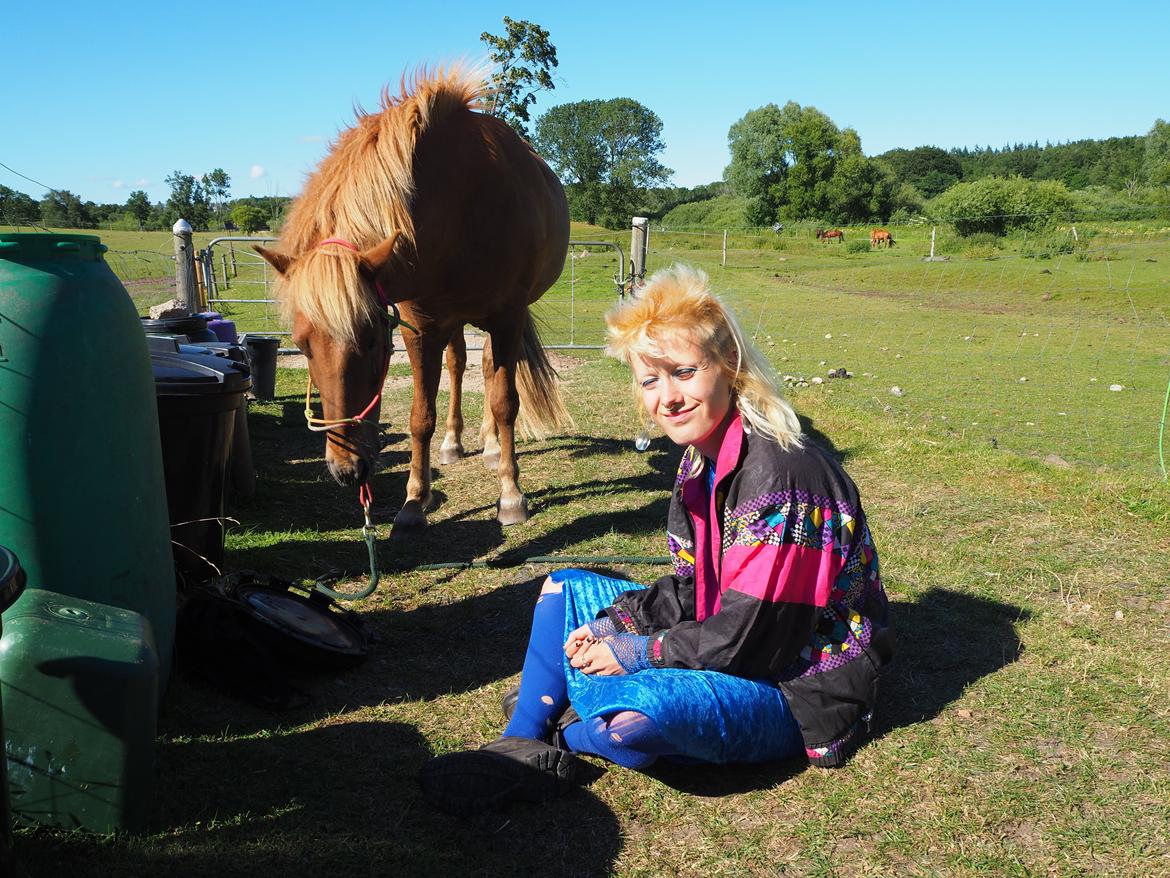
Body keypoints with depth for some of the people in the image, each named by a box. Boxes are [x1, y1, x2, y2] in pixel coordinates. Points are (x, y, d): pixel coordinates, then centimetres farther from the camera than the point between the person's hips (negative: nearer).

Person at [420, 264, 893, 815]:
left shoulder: (780, 475, -26)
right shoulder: (699, 463, 2)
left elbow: (747, 635, -26)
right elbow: (692, 590, 8)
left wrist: (633, 654, -16)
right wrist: (609, 626, -6)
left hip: (800, 691, -9)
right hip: (727, 648, 9)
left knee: (648, 705, -37)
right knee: (567, 587, 11)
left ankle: (565, 736, -3)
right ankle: (520, 746, 0)